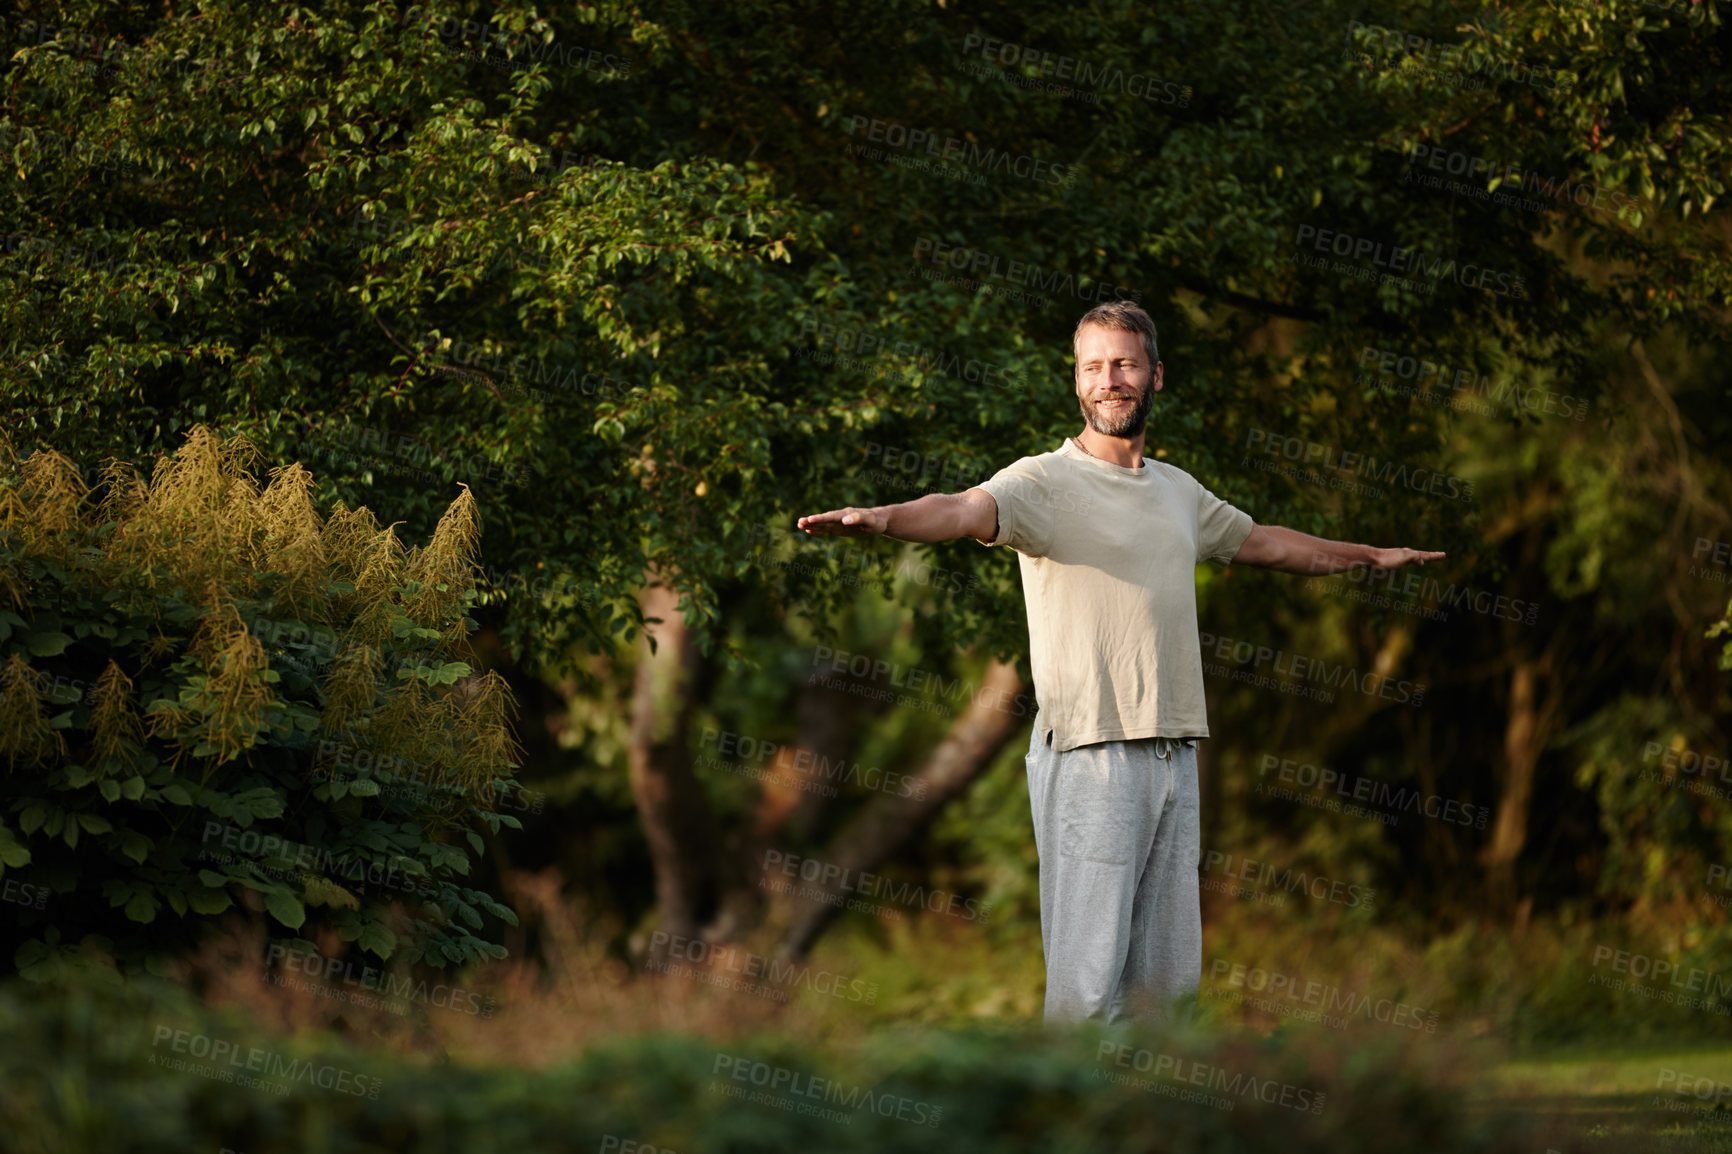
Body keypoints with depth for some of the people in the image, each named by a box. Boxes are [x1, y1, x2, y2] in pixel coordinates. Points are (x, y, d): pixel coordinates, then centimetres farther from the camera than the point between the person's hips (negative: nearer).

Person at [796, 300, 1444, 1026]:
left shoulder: (1179, 492, 18)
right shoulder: (1044, 482, -4)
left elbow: (1260, 542, 36)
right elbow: (967, 510, -24)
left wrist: (1371, 556, 48)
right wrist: (880, 519, -45)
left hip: (1174, 755, 7)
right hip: (1089, 755, -7)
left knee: (1169, 976, 7)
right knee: (1087, 975, -11)